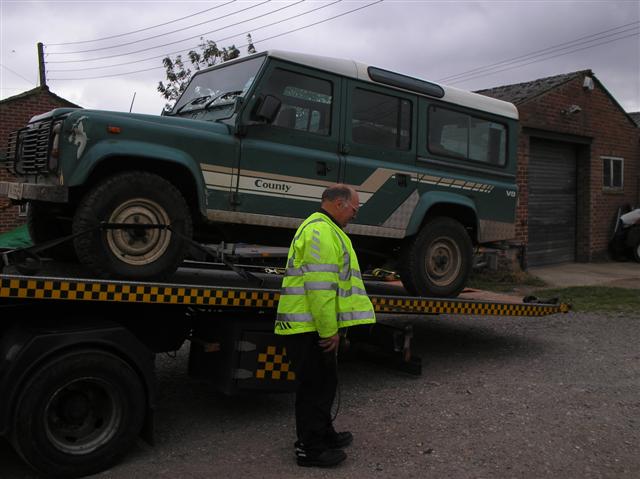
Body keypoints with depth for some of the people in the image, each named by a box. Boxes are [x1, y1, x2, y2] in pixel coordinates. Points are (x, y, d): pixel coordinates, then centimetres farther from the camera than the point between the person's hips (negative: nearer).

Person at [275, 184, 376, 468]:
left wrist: (330, 328, 23)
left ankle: (323, 434, 35)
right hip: (311, 327, -10)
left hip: (316, 326, 10)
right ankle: (310, 449, 13)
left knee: (324, 383, 21)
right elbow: (319, 286, -24)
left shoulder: (326, 230, 19)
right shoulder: (320, 231, -18)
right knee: (314, 387, 1)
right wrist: (329, 330, -20)